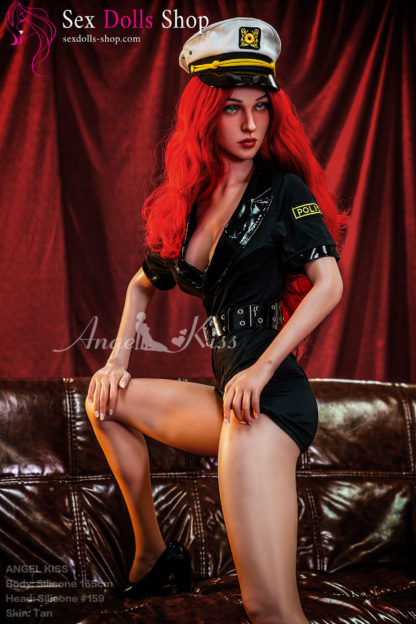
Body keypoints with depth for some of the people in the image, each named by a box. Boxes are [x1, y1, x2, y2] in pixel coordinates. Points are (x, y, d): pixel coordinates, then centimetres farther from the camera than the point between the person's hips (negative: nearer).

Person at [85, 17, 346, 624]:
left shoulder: (285, 188, -2)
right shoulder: (190, 202, 16)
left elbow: (330, 284, -12)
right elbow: (144, 283, 30)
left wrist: (261, 368, -18)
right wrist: (118, 361, 17)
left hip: (269, 396, -8)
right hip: (227, 399, 8)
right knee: (104, 398, 23)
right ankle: (152, 553, 27)